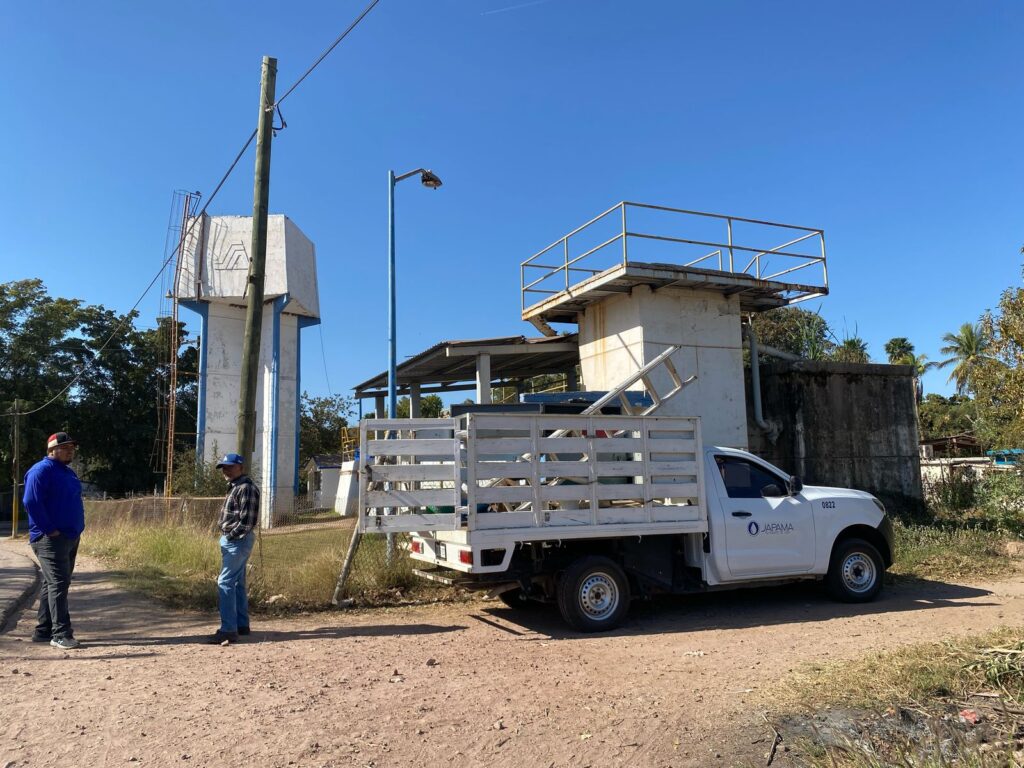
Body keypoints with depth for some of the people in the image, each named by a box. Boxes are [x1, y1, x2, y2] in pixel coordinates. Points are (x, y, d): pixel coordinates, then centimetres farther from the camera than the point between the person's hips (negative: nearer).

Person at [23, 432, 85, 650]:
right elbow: (31, 502, -20)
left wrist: (77, 529, 13)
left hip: (70, 537, 9)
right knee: (58, 584, -11)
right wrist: (50, 530, -19)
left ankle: (43, 631, 22)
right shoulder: (41, 470, -11)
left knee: (54, 584, 14)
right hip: (50, 539, -9)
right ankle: (61, 634, -9)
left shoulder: (68, 472, 18)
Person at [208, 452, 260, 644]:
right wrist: (226, 535, 12)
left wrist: (231, 535, -15)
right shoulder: (235, 487, 17)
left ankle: (228, 630, -12)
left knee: (225, 583, -12)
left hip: (237, 541, -10)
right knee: (237, 583, 15)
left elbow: (247, 520, -21)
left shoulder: (246, 488, -16)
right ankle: (242, 624, 23)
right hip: (231, 540, 10)